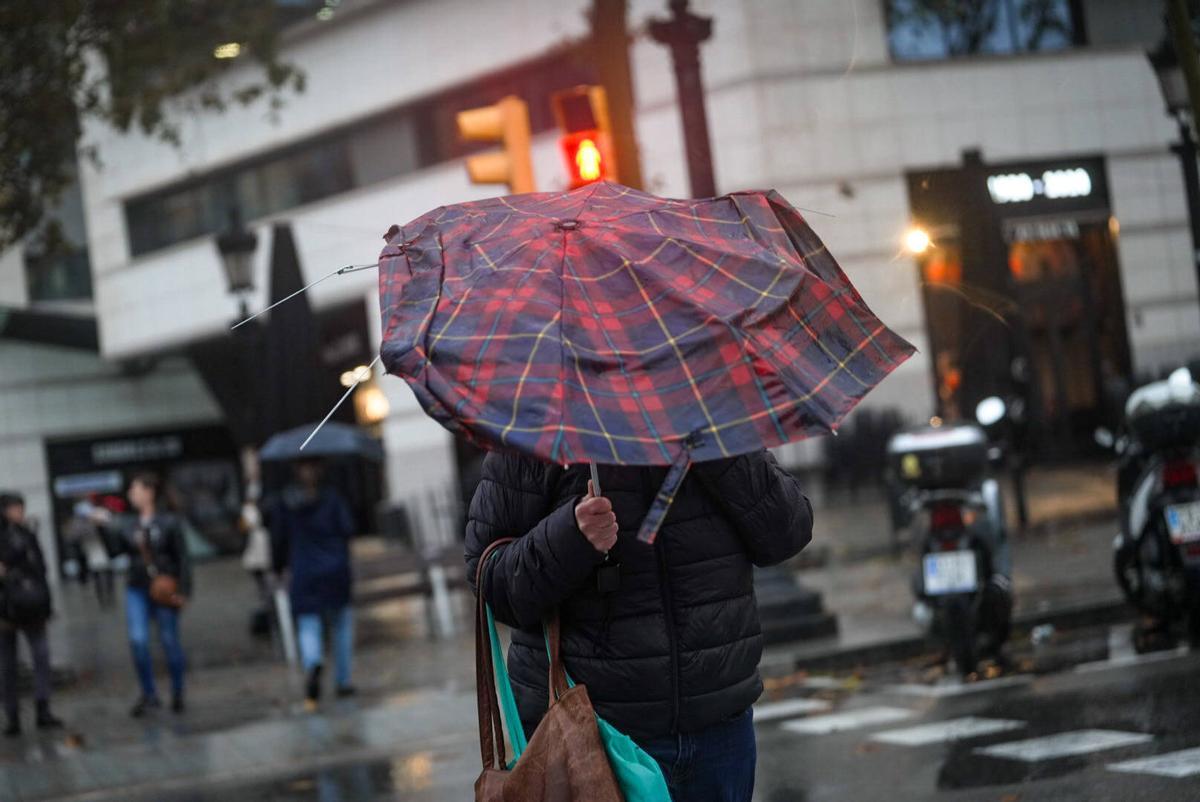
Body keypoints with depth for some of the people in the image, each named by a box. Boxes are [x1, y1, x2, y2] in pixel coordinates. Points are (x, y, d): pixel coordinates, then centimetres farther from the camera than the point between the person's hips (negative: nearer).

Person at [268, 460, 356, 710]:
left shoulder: (283, 502, 1)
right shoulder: (331, 497, -3)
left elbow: (278, 538, 3)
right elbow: (347, 529, -10)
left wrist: (279, 567, 17)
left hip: (303, 575, 0)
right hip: (335, 571, 0)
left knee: (308, 626, 2)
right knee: (342, 622, 15)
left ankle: (313, 662, -31)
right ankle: (343, 681, 14)